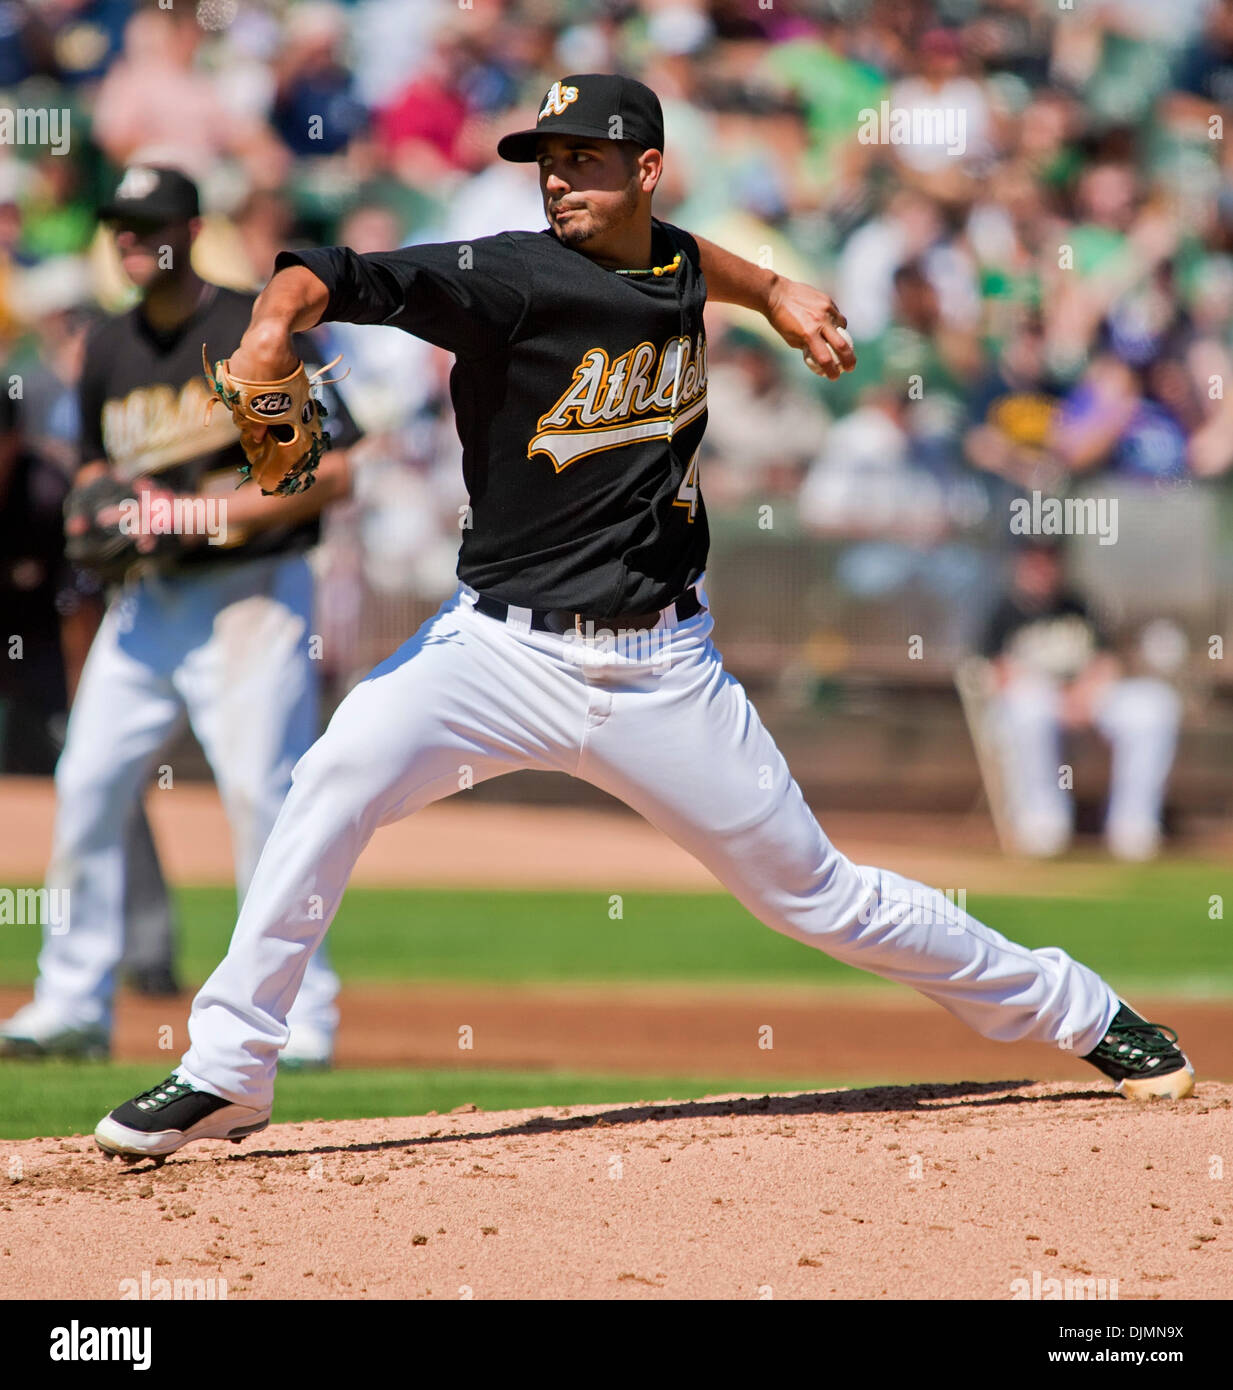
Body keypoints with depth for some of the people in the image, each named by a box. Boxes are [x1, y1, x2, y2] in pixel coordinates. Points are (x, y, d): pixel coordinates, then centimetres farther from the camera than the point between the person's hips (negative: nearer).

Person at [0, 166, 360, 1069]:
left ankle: (300, 1019, -6)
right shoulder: (110, 350, 12)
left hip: (251, 595, -6)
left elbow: (332, 476, -13)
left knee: (262, 795, -11)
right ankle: (73, 1006, 10)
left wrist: (203, 514, -19)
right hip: (145, 597, 7)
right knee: (87, 784, 1)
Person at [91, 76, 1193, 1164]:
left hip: (660, 667, 3)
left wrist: (773, 291, 21)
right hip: (504, 644, -3)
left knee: (813, 893, 8)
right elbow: (343, 277, -29)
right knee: (341, 770, -28)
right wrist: (279, 316, -49)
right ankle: (226, 1074, -20)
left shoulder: (676, 264, 2)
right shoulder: (515, 278, -13)